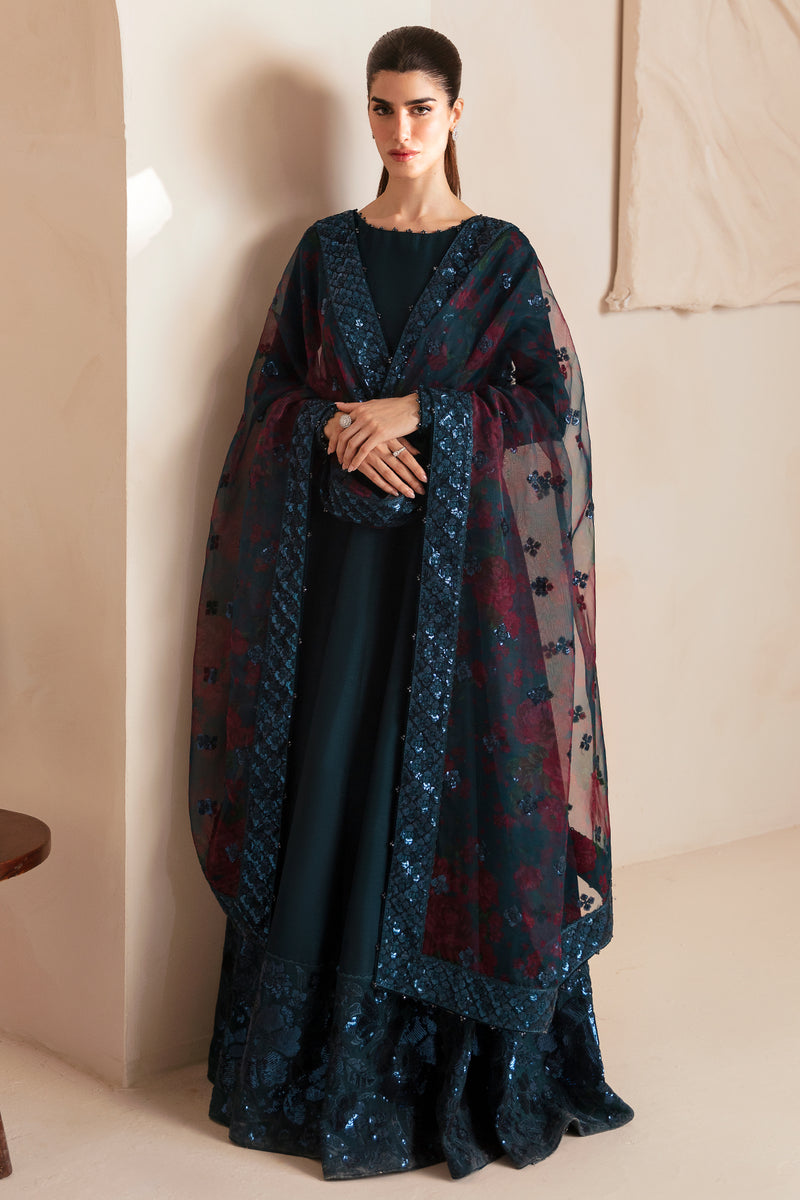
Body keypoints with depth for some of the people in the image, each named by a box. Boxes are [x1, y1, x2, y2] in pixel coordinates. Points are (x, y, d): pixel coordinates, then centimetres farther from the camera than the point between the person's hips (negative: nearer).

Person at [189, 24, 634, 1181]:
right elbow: (270, 392, 9)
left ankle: (455, 1058, 10)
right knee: (330, 773, 2)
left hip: (461, 555, -2)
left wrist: (419, 413, -13)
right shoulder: (327, 248, 9)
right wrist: (341, 431, -11)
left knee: (449, 780, -2)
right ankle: (324, 1057, 14)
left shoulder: (500, 254, 1)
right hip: (337, 552, 3)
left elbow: (554, 400, -5)